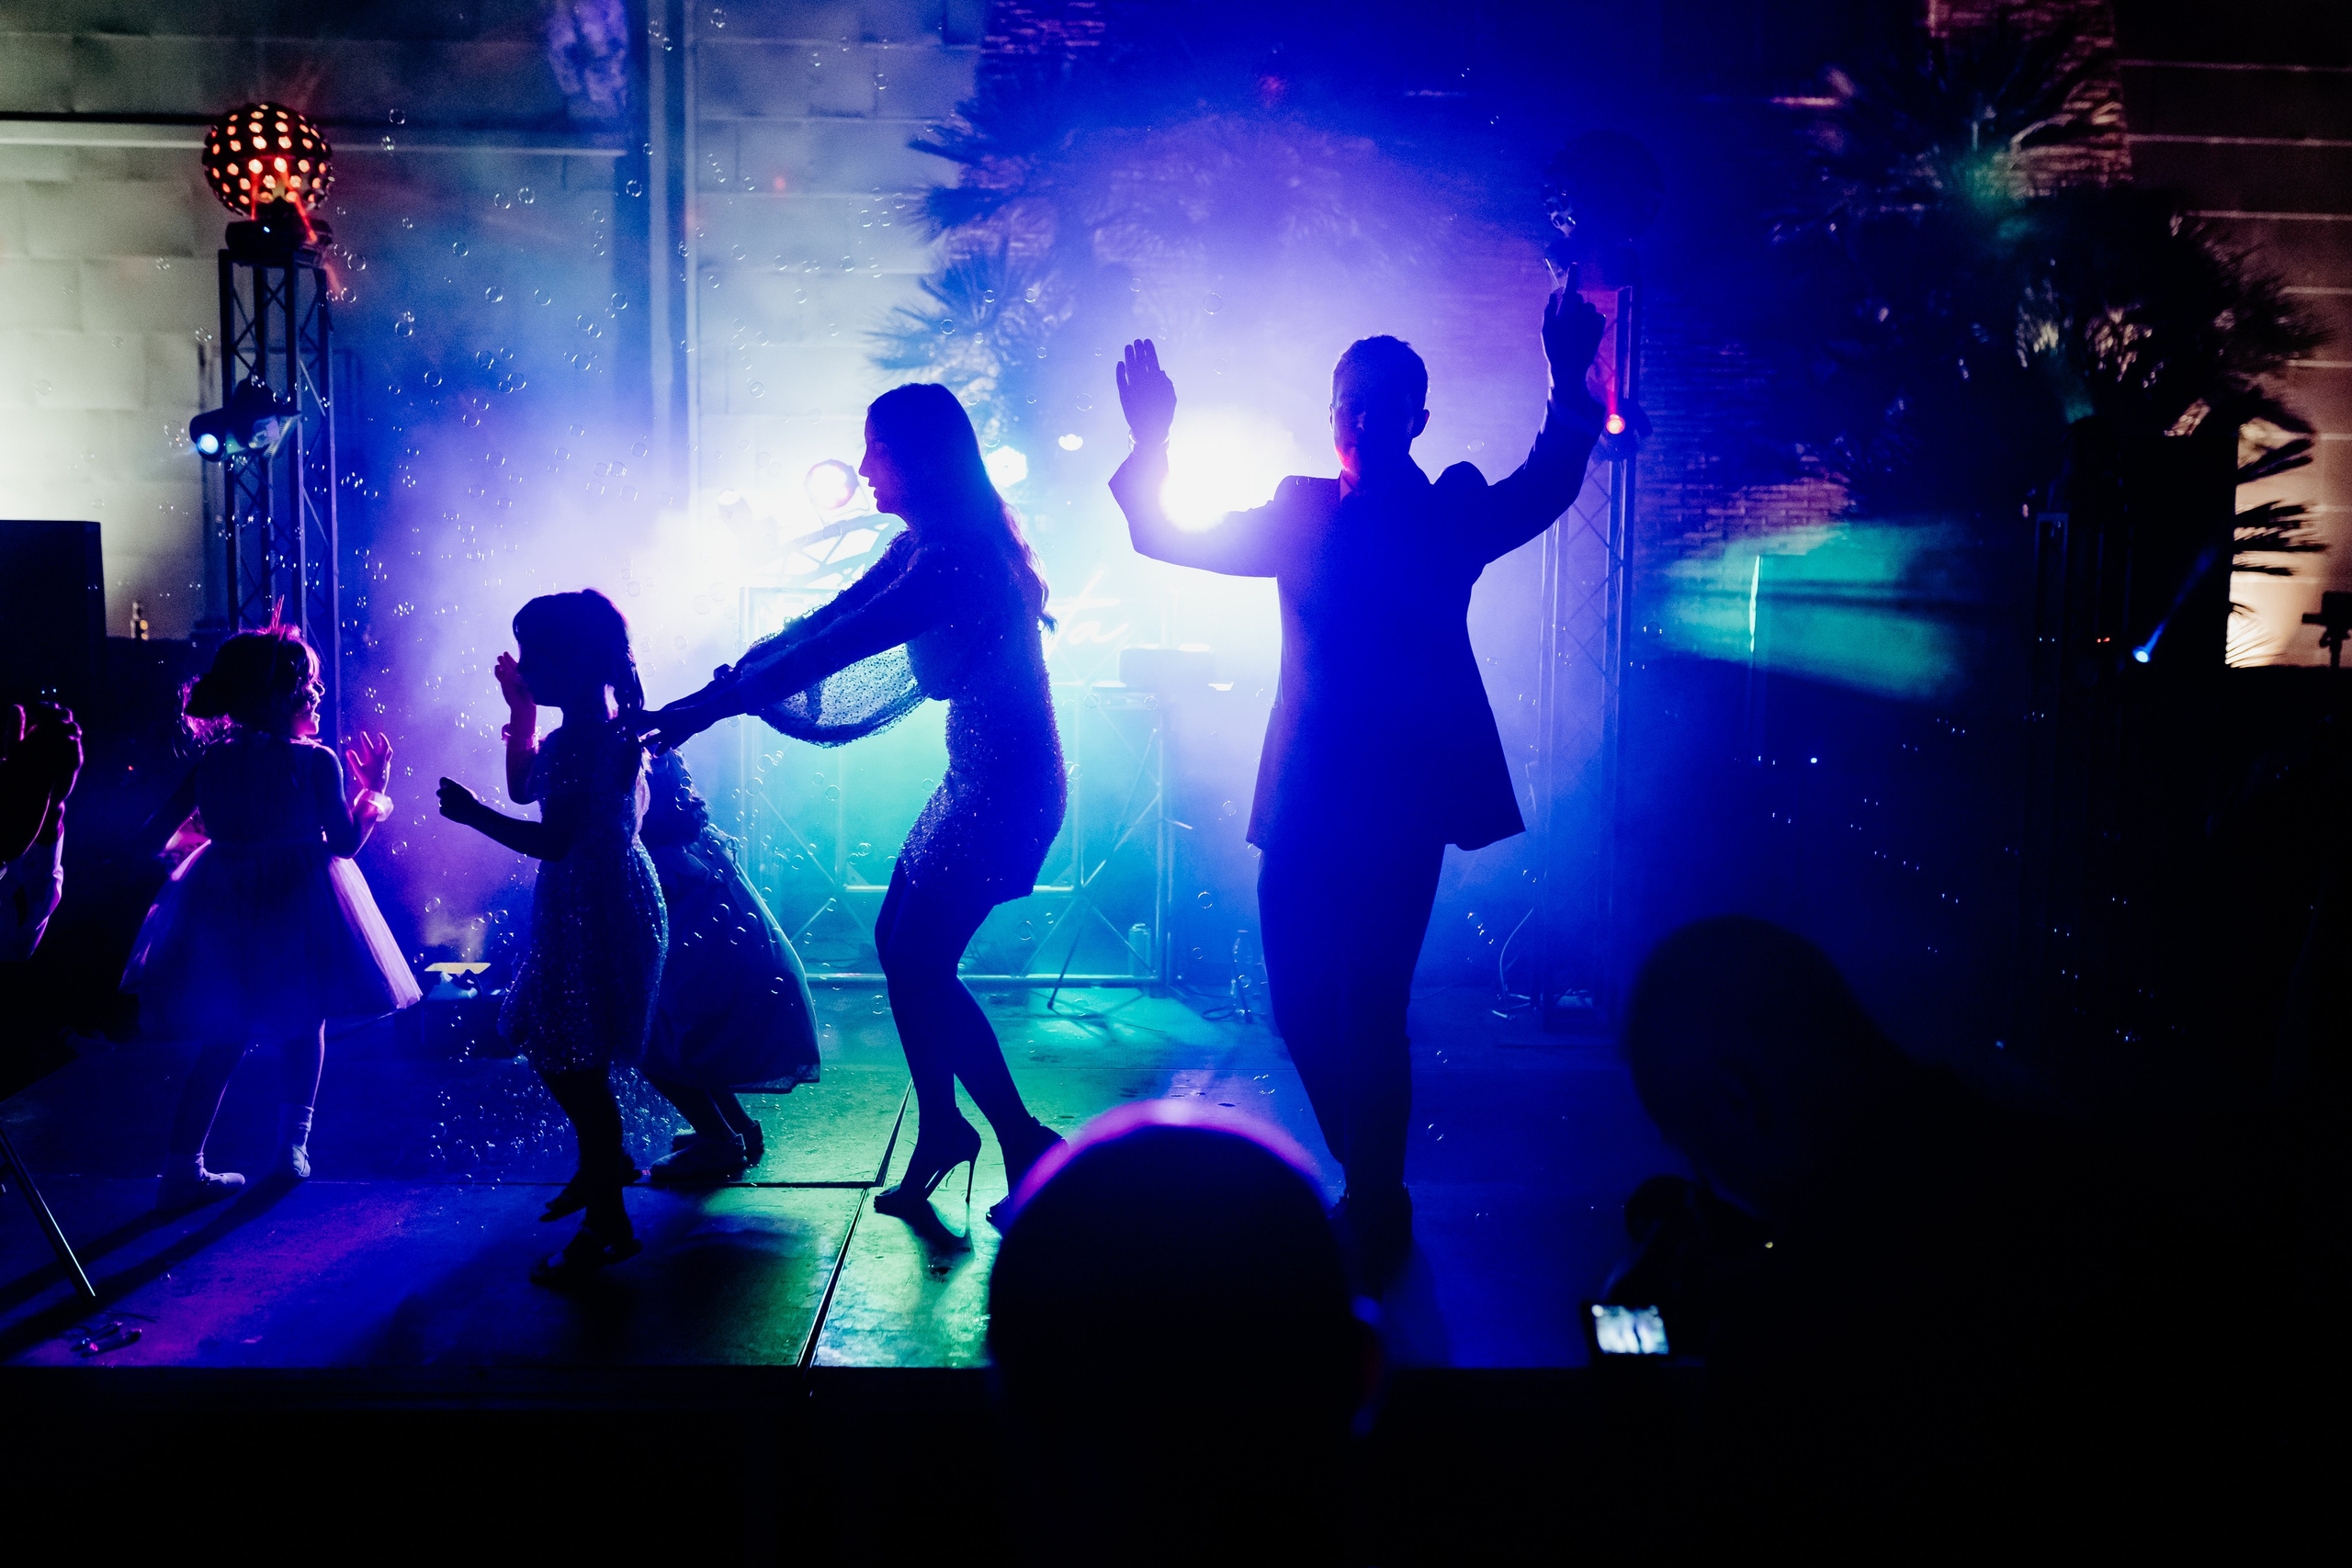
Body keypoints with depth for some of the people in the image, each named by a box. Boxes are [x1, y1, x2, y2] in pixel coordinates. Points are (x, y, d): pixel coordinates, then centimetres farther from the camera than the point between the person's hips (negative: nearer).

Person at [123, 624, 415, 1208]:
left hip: (224, 906, 4)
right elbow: (346, 843, -11)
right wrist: (373, 788, 2)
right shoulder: (317, 761, -12)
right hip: (300, 908, -4)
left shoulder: (210, 762, 1)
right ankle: (293, 1147, 19)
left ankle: (182, 1165, 7)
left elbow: (155, 834, 3)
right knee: (305, 1027, 15)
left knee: (223, 1040, 10)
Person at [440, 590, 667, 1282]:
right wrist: (522, 709, 16)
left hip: (590, 913, -10)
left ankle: (607, 1223, 6)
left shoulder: (579, 742, -23)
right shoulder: (600, 728, 9)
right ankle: (605, 1160, 40)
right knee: (554, 1046, 23)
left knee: (572, 1062, -3)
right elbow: (525, 785, 22)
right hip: (596, 905, 11)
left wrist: (473, 813, -19)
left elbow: (552, 839, -27)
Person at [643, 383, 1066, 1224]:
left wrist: (710, 706, -20)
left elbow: (830, 652, -24)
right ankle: (941, 1129, 23)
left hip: (1008, 785, -10)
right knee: (900, 943, 12)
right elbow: (825, 624, 11)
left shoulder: (958, 556, -23)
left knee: (920, 964, -7)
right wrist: (721, 684, 5)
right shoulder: (928, 546, 10)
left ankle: (1027, 1145, 5)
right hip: (979, 778, 10)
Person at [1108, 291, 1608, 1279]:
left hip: (1401, 801, -4)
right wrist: (1152, 441, -4)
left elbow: (1543, 492, -16)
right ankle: (1372, 1194, 27)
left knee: (1369, 1015, -2)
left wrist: (1570, 388, -31)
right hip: (1306, 801, 4)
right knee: (1303, 1011, 8)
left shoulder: (1454, 514, 3)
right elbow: (1165, 537, 11)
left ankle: (1375, 1210, 16)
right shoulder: (1303, 514, 10)